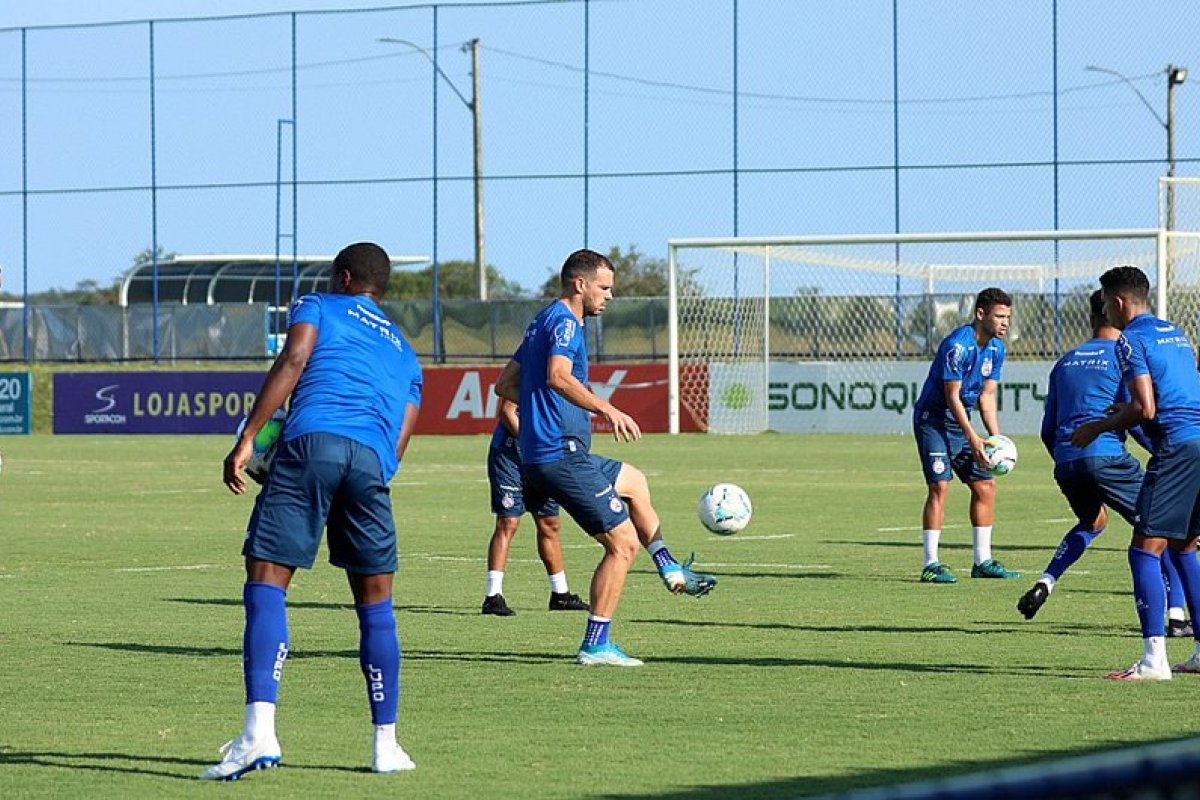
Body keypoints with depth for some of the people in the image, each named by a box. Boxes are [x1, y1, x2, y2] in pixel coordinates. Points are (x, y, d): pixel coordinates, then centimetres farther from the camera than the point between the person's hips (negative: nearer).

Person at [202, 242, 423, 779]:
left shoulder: (318, 307, 22)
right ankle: (386, 744, 17)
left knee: (266, 584, -7)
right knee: (375, 604, 16)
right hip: (373, 460, 4)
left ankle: (259, 728, -25)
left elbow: (294, 360, 1)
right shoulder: (405, 352, 34)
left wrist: (246, 438, -4)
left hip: (311, 439, -4)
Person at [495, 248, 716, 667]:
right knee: (623, 543, -7)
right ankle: (595, 645, -7)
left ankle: (671, 572, 34)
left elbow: (505, 385, 25)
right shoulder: (565, 322, -11)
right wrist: (607, 410, -34)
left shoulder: (543, 322, 19)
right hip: (563, 455, -11)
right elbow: (558, 377, -30)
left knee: (634, 482, 31)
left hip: (539, 456, 11)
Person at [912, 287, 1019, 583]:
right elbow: (952, 397, -20)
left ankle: (983, 561, 13)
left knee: (985, 485, 5)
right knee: (939, 486, -17)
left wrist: (996, 439, -1)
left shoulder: (996, 348, 4)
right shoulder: (957, 345, -22)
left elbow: (986, 397, 9)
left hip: (961, 421, 8)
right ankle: (931, 565, -16)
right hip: (933, 419, -8)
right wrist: (973, 439, -22)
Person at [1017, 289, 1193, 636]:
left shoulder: (1065, 361, 20)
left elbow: (1048, 430, 22)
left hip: (1065, 461, 6)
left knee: (1092, 522, 32)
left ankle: (1044, 584, 15)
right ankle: (1175, 616, -8)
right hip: (1106, 457, -6)